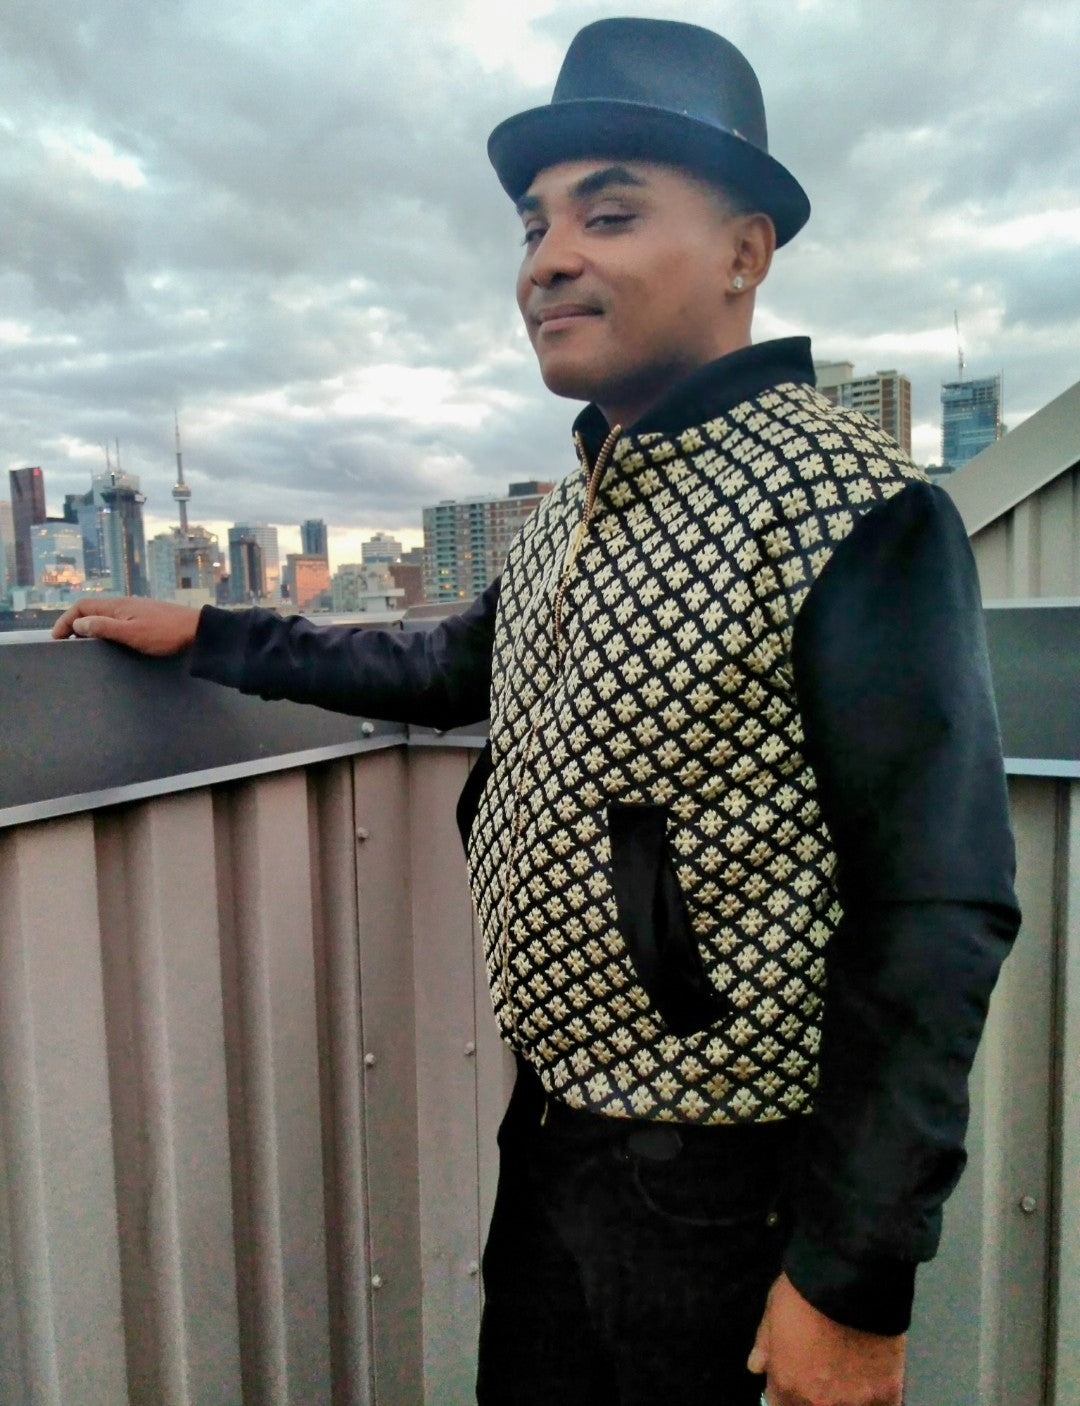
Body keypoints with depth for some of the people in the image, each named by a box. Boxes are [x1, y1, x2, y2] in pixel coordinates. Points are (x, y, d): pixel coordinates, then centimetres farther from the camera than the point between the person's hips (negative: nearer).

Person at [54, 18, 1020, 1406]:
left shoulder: (855, 509, -21)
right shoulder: (569, 512, 5)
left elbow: (935, 917, -22)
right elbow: (451, 669, 17)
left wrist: (857, 1281, -18)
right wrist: (204, 634, 14)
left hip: (713, 1182, -7)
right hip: (547, 1121, 8)